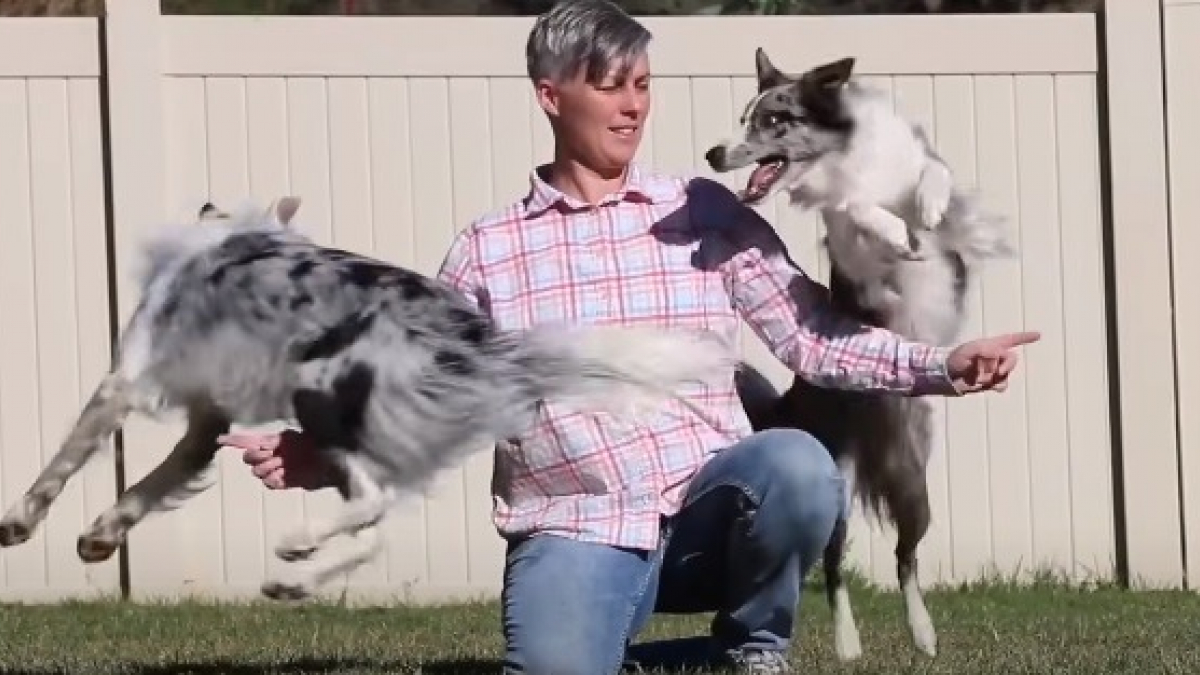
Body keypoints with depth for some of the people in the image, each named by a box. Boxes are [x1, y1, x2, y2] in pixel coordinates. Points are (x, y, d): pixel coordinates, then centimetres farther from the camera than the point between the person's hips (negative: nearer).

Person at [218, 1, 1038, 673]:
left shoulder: (705, 214, 9)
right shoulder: (487, 251, 8)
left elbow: (810, 336, 6)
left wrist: (943, 365, -6)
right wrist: (320, 456, -7)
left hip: (709, 518, 2)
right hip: (575, 538, -2)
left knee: (796, 462, -33)